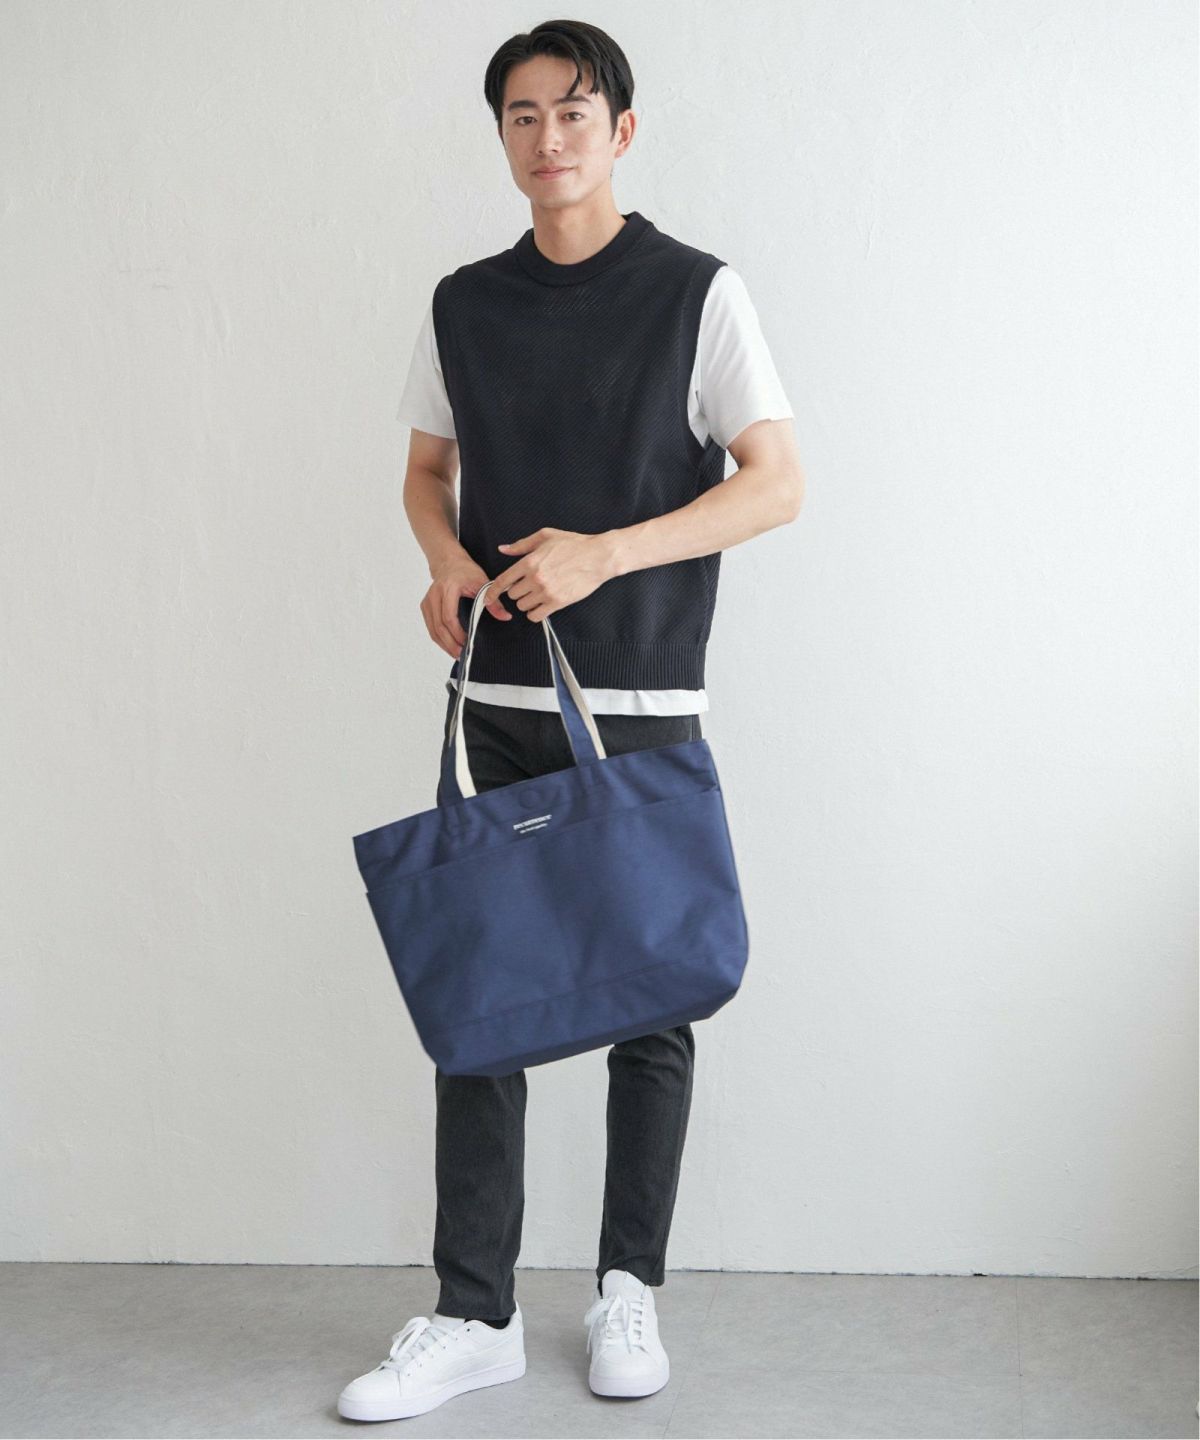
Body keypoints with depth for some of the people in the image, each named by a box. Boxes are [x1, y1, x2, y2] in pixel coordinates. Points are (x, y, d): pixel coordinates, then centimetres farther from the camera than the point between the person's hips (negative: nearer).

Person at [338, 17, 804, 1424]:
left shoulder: (697, 293, -1)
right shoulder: (463, 304, 10)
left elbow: (777, 482, -5)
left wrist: (603, 553, -16)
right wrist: (445, 559, -4)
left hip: (645, 712, -3)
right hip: (494, 705, 3)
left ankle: (628, 1288, 21)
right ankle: (475, 1314, 11)